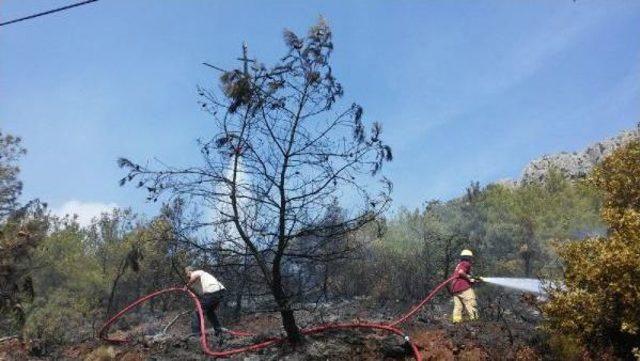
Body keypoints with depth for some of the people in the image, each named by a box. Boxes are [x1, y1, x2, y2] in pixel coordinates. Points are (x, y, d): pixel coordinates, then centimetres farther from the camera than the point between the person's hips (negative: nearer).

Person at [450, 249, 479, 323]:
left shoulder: (458, 265, 28)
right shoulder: (466, 264, 0)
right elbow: (461, 272, -18)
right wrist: (469, 278, -7)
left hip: (455, 289, 9)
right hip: (464, 288, -8)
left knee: (458, 307, 1)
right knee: (471, 305, -8)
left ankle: (456, 321, -7)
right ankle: (474, 319, -14)